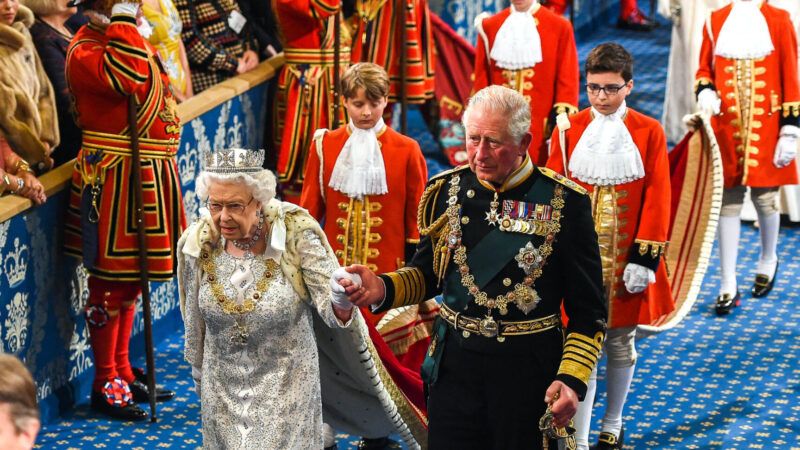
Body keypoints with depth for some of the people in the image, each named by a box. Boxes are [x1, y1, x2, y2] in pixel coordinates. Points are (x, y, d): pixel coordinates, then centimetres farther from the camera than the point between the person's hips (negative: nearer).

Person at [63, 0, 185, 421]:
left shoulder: (135, 38, 13)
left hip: (150, 177, 9)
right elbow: (129, 77, -35)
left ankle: (122, 370, 29)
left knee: (131, 279, 17)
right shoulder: (85, 50, -16)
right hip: (113, 179, -9)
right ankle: (105, 384, 9)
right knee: (111, 281, -1)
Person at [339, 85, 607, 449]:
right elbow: (426, 274, 13)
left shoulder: (565, 203, -8)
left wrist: (572, 380, -16)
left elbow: (588, 310, -5)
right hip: (454, 366, 3)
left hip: (528, 374, -3)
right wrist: (382, 289, -8)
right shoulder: (447, 190, 2)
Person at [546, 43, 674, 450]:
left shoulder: (649, 132, -2)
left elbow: (657, 199, -2)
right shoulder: (568, 130, -2)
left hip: (626, 260, 1)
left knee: (621, 343, 14)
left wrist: (645, 258, -7)